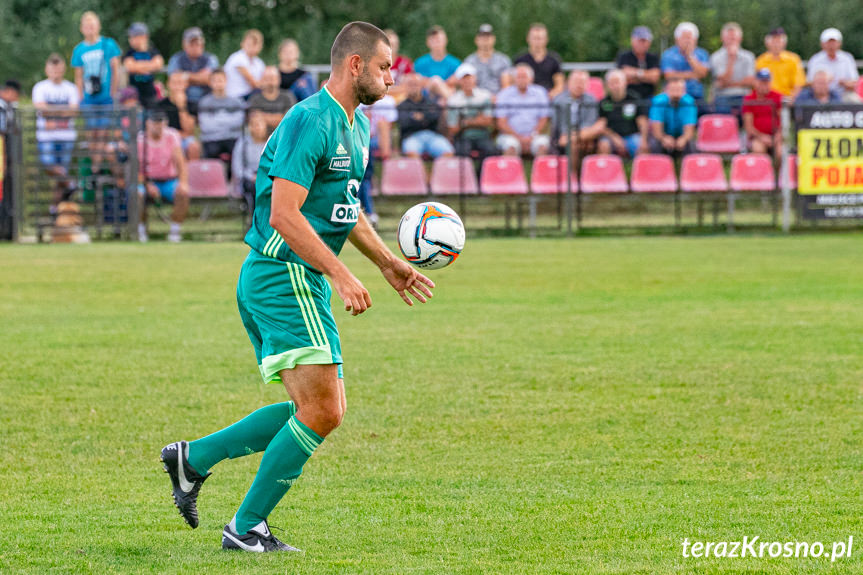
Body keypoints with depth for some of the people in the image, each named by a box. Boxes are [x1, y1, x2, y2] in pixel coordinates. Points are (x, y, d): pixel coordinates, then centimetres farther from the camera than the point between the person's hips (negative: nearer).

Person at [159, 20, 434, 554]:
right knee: (321, 412, -12)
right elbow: (284, 214, -23)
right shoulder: (310, 121, -16)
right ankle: (246, 528, -3)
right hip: (283, 276, -10)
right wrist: (341, 275, -24)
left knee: (323, 411, 9)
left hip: (301, 283, 10)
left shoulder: (357, 127, 16)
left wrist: (389, 263, 25)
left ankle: (195, 457, 17)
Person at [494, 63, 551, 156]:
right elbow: (501, 123, 0)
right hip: (510, 136, -1)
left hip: (534, 136, 1)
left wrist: (531, 137, -10)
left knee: (543, 142, -30)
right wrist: (519, 137, -12)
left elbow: (543, 121, 7)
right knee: (511, 145, -34)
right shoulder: (504, 95, 5)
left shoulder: (540, 93, 9)